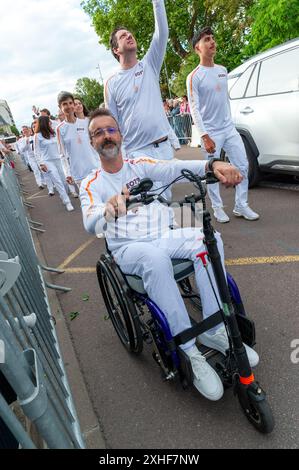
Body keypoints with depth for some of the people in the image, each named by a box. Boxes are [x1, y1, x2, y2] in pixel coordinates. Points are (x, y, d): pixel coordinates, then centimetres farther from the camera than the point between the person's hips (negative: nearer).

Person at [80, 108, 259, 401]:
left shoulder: (140, 165, 10)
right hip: (128, 248, -3)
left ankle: (214, 330, -15)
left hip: (163, 236, 3)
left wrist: (213, 165, -28)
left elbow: (174, 168, -9)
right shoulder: (92, 185, 3)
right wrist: (110, 209, -41)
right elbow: (90, 224, -17)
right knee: (154, 258, -36)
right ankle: (190, 353, -25)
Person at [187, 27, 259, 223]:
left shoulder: (223, 70, 14)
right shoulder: (194, 77, -6)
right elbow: (194, 108, -13)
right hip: (211, 132, -6)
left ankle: (241, 206, 13)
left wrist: (230, 121, 20)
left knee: (243, 165, 3)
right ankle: (218, 208, 11)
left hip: (230, 129, 6)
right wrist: (205, 136, -20)